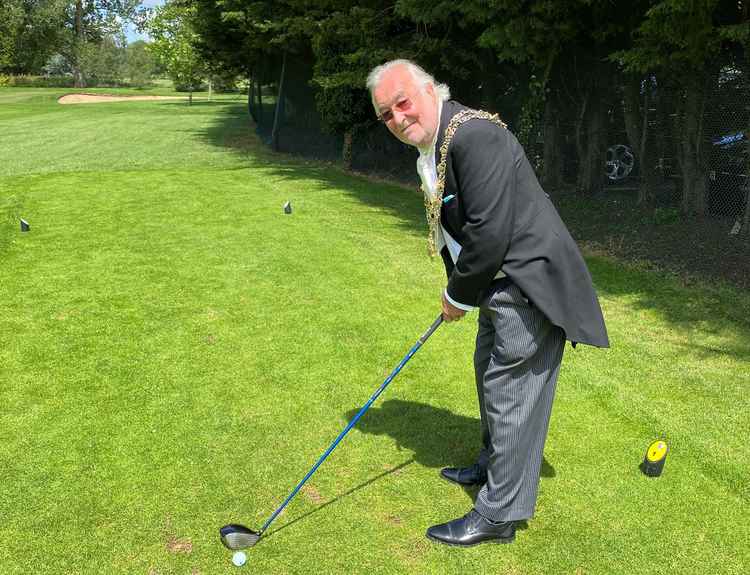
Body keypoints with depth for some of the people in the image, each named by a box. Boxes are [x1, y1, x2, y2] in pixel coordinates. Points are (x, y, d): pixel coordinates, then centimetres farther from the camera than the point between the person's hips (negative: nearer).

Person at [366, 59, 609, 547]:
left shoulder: (473, 135, -24)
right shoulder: (429, 148, 9)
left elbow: (490, 233, -28)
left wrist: (458, 296, -14)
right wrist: (458, 289, 8)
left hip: (529, 283, -10)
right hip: (502, 285, 11)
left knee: (510, 393, -2)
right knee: (491, 375, 24)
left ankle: (499, 515, 13)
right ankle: (492, 466, 46)